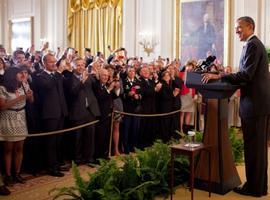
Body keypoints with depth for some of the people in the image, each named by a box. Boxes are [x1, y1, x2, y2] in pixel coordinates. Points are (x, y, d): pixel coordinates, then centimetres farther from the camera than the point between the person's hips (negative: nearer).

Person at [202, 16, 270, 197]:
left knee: (253, 146, -2)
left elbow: (246, 74, -21)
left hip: (254, 103, -10)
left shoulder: (252, 45, -13)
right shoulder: (255, 43, 19)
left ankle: (254, 187, 8)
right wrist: (225, 77, 16)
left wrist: (219, 76, -20)